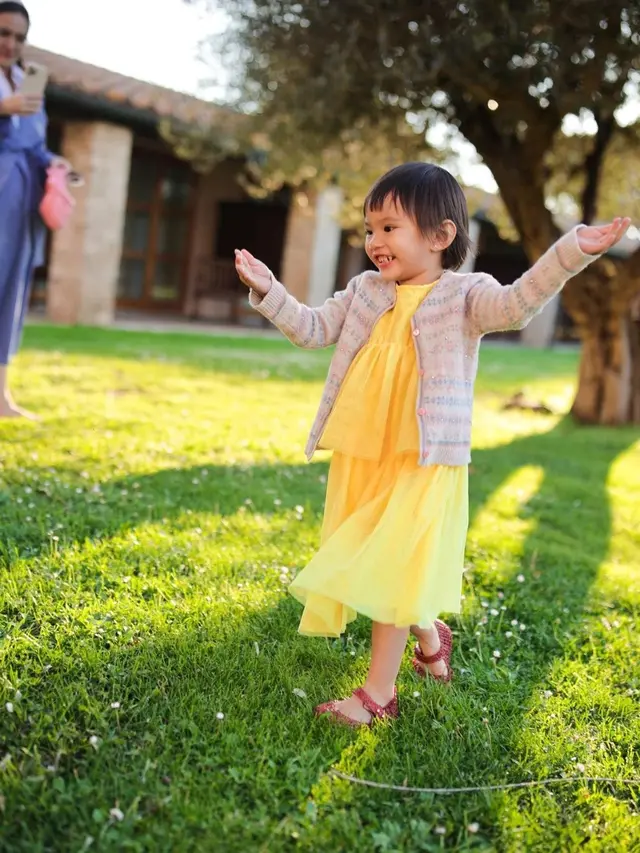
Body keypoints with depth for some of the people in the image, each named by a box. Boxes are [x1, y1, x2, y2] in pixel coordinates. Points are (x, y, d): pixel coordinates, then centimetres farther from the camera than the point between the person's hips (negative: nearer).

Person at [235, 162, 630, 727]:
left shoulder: (465, 295, -8)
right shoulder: (366, 292, 7)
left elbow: (515, 304, -26)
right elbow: (313, 328, 14)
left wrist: (572, 253, -38)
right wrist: (268, 290, 5)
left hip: (424, 465, -6)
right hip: (360, 460, 6)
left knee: (393, 572, -5)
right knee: (368, 568, 16)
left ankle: (379, 693, 10)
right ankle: (430, 636, 43)